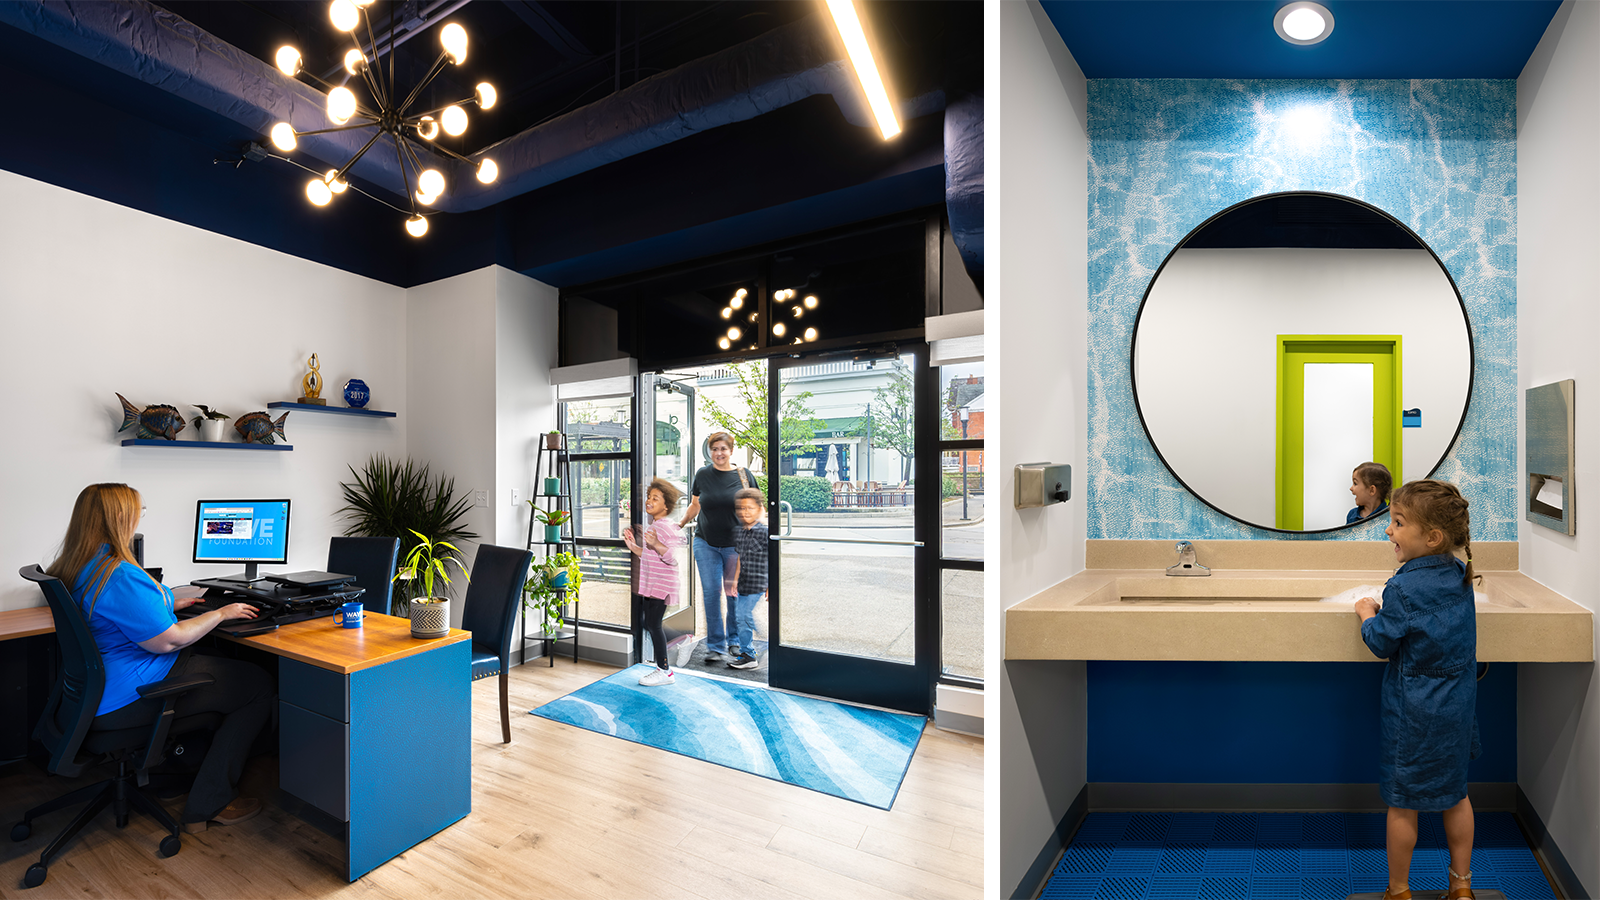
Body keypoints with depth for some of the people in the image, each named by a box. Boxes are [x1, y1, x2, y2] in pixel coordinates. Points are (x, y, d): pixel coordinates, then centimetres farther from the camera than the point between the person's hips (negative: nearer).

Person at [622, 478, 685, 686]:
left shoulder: (667, 527, -15)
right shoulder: (652, 526, 15)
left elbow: (673, 557, -24)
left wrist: (656, 544, -38)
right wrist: (634, 547, 11)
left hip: (661, 585, -10)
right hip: (649, 584, 10)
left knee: (652, 624, -5)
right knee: (650, 624, 13)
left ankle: (664, 671, 6)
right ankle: (663, 668, 25)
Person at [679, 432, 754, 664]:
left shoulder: (743, 475, -1)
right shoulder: (702, 475, 3)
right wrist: (680, 524, 10)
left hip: (735, 545, -1)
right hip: (706, 544, 1)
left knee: (735, 593, 5)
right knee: (711, 593, 0)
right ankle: (715, 647, 10)